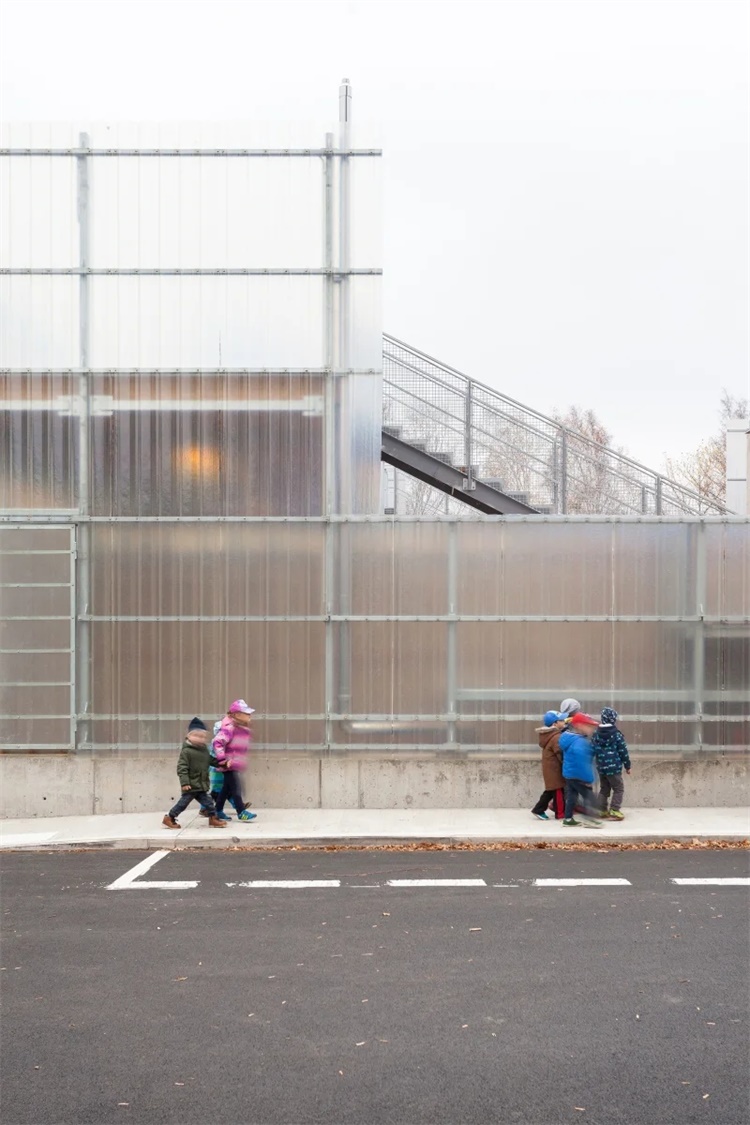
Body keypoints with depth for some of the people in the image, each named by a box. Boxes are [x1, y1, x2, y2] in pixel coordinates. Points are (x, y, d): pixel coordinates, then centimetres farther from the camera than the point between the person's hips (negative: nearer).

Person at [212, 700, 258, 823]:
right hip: (230, 765, -10)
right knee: (236, 788, -7)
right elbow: (217, 742, -27)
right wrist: (221, 759, -28)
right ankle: (241, 812, -3)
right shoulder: (230, 728, -19)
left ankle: (218, 811, 26)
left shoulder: (243, 728, 12)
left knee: (227, 788, 16)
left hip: (237, 765, 10)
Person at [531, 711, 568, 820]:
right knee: (559, 791, 0)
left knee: (551, 790, 16)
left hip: (549, 767, 10)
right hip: (554, 768, -10)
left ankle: (538, 810, 16)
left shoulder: (548, 735, 10)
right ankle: (560, 814, 8)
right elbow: (561, 754, -21)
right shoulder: (556, 737, -21)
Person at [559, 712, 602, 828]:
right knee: (589, 796, -2)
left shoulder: (570, 738, 8)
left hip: (569, 773, 10)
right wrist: (588, 779, -25)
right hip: (577, 775, -10)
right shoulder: (580, 742, -26)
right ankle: (590, 819, -1)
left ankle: (568, 819, 21)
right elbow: (581, 762, -30)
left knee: (572, 795, 16)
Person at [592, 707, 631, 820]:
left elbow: (592, 750, 6)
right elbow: (623, 751, -9)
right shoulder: (617, 734, -11)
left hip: (601, 767, 6)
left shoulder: (596, 734, 3)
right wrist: (627, 765, 1)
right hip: (614, 767, -6)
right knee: (619, 789, 5)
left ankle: (602, 810, 20)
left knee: (604, 789, 19)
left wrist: (598, 763, 17)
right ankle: (614, 811, -3)